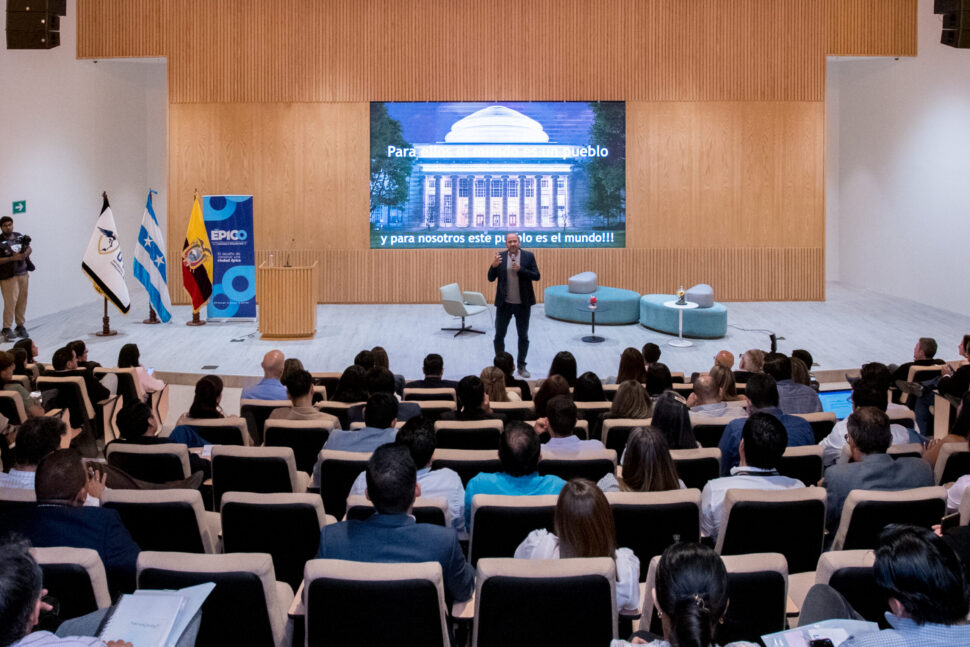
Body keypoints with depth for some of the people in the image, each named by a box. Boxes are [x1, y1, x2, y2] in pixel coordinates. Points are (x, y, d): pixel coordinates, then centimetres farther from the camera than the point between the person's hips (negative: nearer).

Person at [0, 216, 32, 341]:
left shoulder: (19, 236, 8)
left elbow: (29, 248, 17)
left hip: (22, 274, 5)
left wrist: (24, 254, -4)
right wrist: (12, 258, -21)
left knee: (22, 301, 8)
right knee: (10, 302, -10)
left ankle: (20, 325, 19)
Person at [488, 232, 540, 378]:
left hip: (523, 304, -1)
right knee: (499, 336, 5)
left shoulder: (528, 256, -3)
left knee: (523, 337, 8)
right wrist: (493, 266, -18)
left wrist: (520, 269, -20)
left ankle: (521, 366, 20)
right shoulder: (500, 256, 0)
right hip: (504, 303, 1)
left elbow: (536, 276, -7)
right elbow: (491, 278, 1)